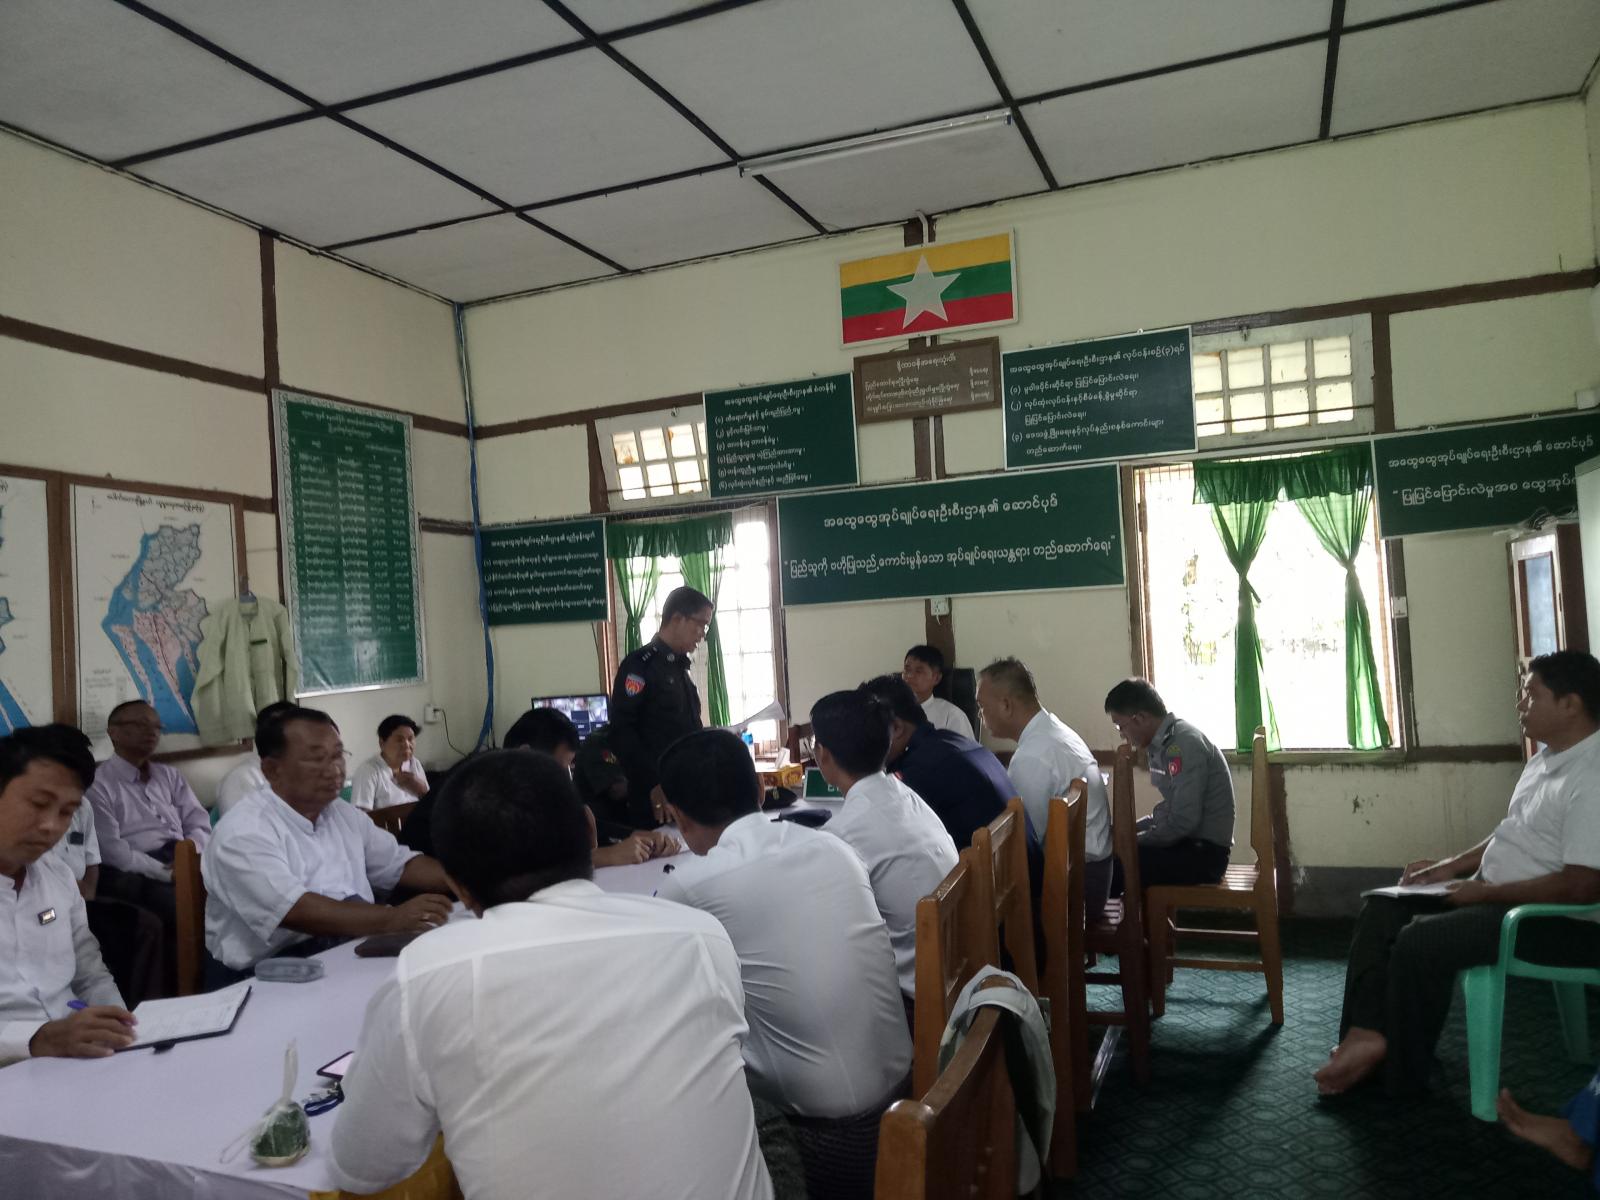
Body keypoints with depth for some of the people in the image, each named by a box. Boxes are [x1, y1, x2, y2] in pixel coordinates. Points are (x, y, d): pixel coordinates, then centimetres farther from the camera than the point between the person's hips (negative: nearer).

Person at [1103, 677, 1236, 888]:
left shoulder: (1183, 745, -19)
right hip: (1191, 842, 9)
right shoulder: (1165, 743, 10)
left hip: (1205, 851, -9)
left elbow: (1184, 821, -24)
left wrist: (1134, 841, -14)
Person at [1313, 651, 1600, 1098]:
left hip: (1563, 920, -11)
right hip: (1499, 896, 11)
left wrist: (1485, 892, -19)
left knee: (1421, 941, -24)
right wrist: (1450, 866, 9)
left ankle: (1401, 1077, -5)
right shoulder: (1547, 759, 11)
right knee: (1381, 909, 2)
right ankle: (1367, 1033, -7)